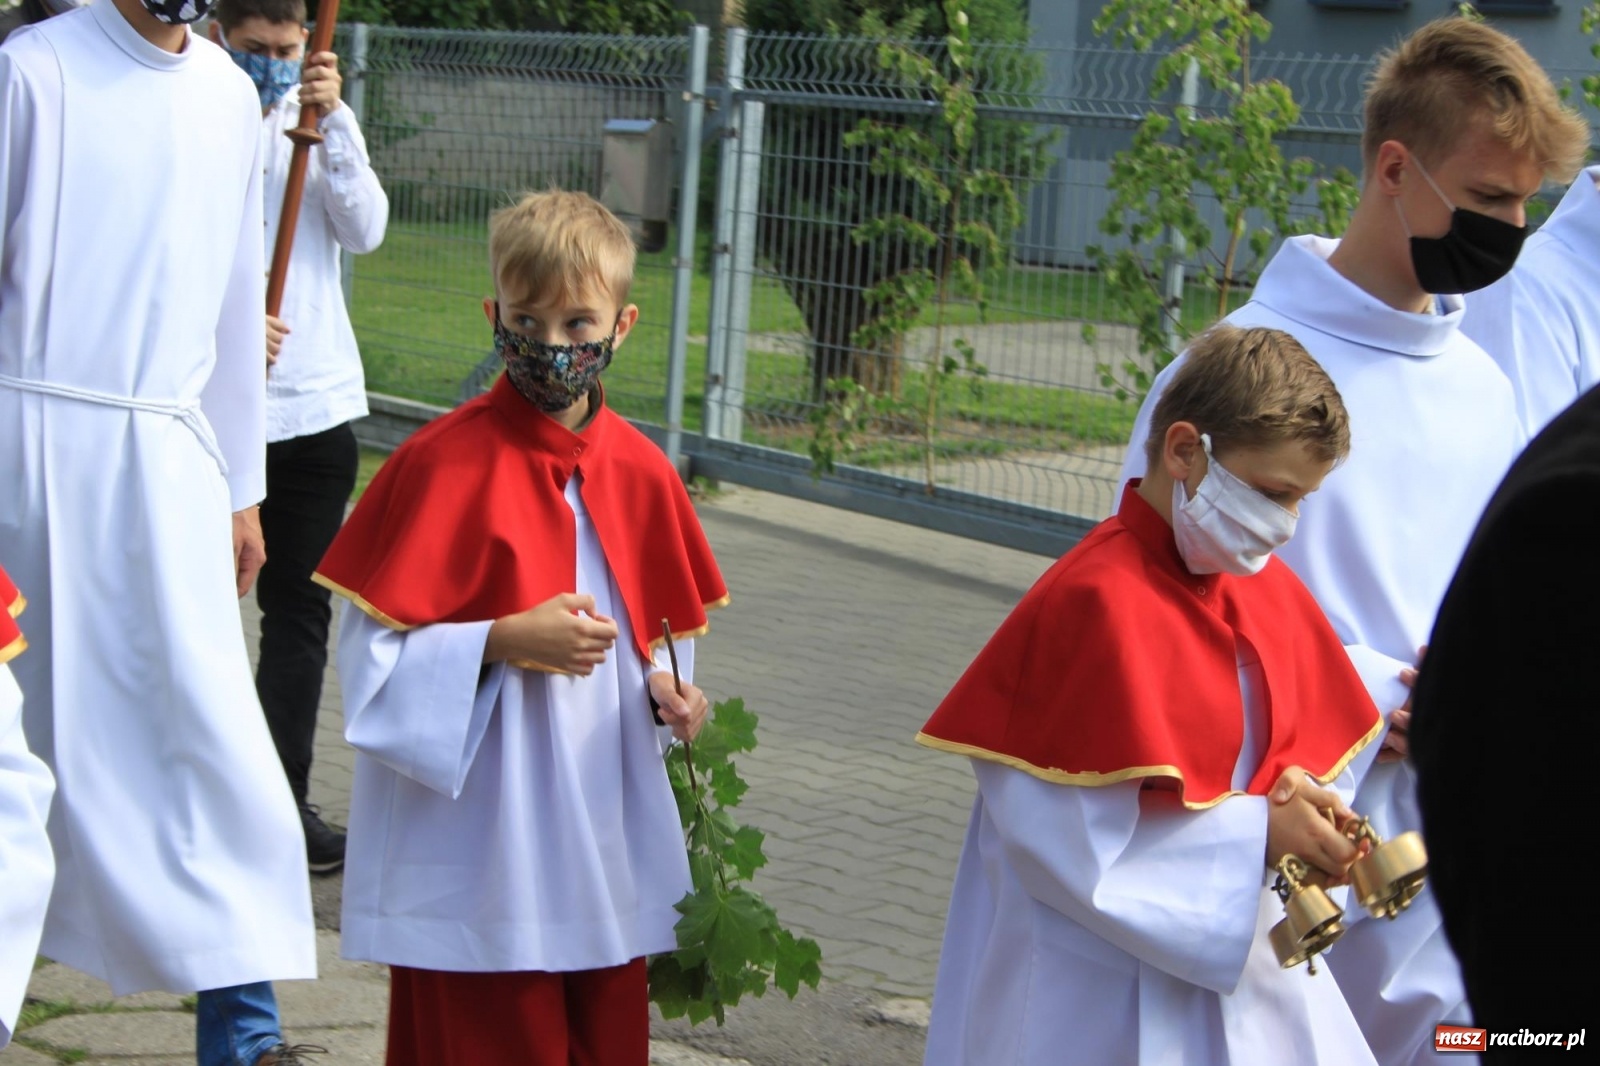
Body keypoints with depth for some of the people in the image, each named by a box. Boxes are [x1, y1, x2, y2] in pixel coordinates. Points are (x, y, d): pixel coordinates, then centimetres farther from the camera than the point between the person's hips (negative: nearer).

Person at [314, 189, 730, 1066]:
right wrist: (503, 642, -22)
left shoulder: (640, 471, 5)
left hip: (605, 836, 5)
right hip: (477, 840, -5)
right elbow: (373, 653, -10)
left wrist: (668, 691, -3)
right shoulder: (440, 464, -11)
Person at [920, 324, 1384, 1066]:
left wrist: (1298, 809, -9)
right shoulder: (1096, 602, -20)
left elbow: (1299, 746, 14)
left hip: (1230, 966, 7)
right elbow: (1065, 832, -22)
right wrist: (1256, 835, -21)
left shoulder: (1271, 593, 4)